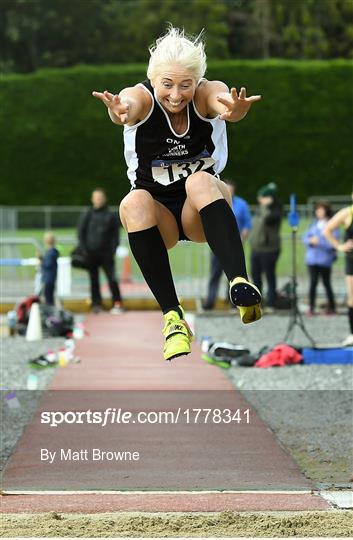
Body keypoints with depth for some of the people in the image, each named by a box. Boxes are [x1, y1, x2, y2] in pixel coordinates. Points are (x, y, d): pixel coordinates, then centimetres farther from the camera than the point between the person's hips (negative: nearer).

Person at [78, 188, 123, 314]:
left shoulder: (111, 215, 5)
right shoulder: (87, 216, 7)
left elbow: (115, 233, 6)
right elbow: (81, 233, 8)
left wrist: (113, 249, -5)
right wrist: (84, 249, -2)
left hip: (106, 253, -2)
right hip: (91, 253, 2)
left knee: (112, 278, -10)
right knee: (94, 279, 4)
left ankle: (117, 303, -9)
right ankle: (96, 304, 9)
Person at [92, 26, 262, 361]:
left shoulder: (206, 94, -14)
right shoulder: (142, 98, -14)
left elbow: (222, 99, -40)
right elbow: (129, 103, -41)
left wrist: (233, 109, -66)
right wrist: (120, 111, -66)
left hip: (203, 210, 0)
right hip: (158, 213, 0)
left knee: (200, 181, -34)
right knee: (134, 203, -34)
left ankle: (241, 285, -50)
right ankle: (172, 317, -34)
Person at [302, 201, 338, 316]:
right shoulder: (315, 223, 11)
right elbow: (305, 237, 10)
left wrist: (319, 241, -20)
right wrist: (310, 241, -11)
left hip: (325, 259, -4)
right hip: (312, 258, 4)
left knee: (326, 283, 4)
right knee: (313, 282, 0)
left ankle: (331, 307, 16)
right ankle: (311, 308, 4)